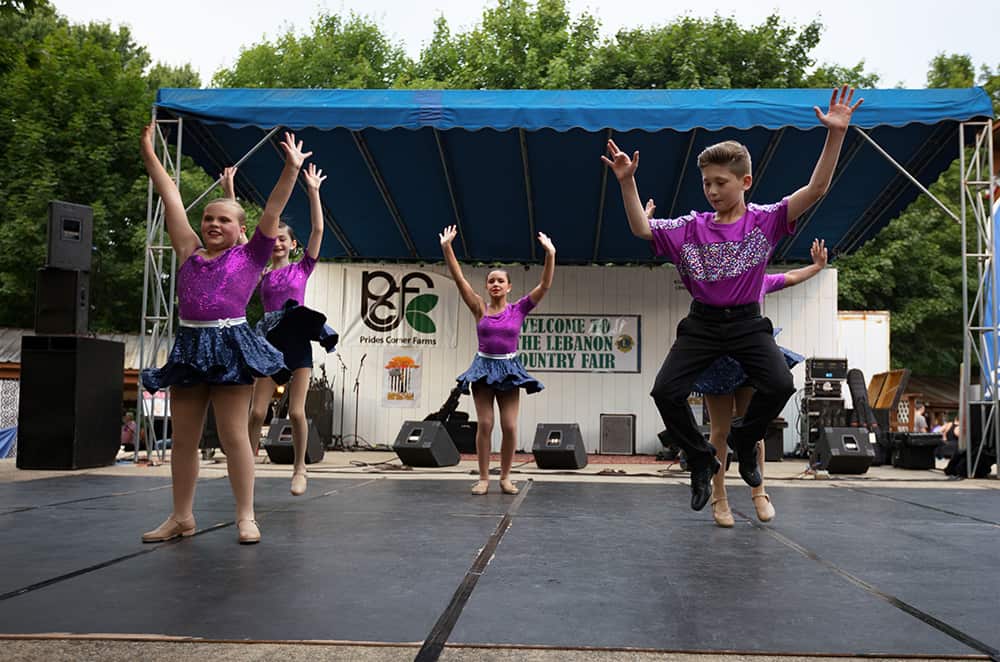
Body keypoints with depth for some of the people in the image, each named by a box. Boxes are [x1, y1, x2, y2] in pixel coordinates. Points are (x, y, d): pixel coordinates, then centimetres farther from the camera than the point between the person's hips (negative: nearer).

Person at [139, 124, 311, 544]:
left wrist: (292, 168, -2)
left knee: (233, 436, -1)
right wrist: (149, 154, 22)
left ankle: (246, 516, 7)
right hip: (189, 346, 4)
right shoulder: (189, 252, 14)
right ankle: (182, 517, 20)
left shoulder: (250, 256, 6)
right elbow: (171, 198, 17)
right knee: (183, 438, 9)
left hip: (230, 345, -4)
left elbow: (272, 211, 1)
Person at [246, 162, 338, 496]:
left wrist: (313, 191, -2)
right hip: (269, 343, 2)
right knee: (256, 412, -3)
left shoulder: (302, 268, 7)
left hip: (297, 342, -2)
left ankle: (299, 468, 11)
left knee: (296, 412, -4)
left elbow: (318, 228, 0)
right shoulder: (260, 272, 10)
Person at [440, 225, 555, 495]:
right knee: (484, 424, -3)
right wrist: (447, 247, -13)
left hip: (509, 369, 0)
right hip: (483, 367, 0)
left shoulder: (518, 309, 2)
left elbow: (545, 285, -6)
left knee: (510, 426, -2)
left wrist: (550, 254, -17)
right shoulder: (480, 308, 2)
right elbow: (459, 279, -5)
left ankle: (505, 477, 11)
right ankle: (483, 478, 5)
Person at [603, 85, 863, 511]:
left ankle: (744, 439, 10)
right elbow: (641, 228, -5)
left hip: (747, 322, -1)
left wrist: (835, 135, -22)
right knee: (666, 391, -14)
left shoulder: (764, 220, -3)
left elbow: (815, 190, -12)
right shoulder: (691, 228, 1)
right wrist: (627, 182, -15)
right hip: (702, 323, 1)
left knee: (779, 384, -23)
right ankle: (701, 460, 9)